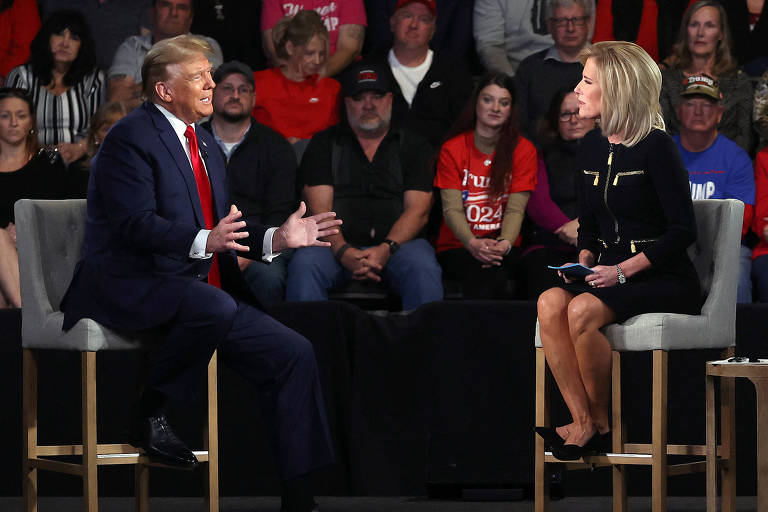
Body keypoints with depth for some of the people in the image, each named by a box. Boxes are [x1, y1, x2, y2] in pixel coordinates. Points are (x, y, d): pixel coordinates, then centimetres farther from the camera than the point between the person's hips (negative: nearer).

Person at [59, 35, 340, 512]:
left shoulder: (207, 145, 19)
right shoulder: (130, 137, -10)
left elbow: (227, 225, 18)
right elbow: (136, 224, -20)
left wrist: (276, 238, -1)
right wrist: (205, 240, -35)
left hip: (203, 290, 9)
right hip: (129, 288, -9)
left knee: (295, 353, -5)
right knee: (214, 306, -39)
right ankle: (151, 414, -17)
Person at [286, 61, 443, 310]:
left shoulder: (413, 147, 15)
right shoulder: (324, 144, 15)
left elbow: (418, 211, 4)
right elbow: (319, 208, 3)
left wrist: (386, 249, -16)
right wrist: (344, 252, -17)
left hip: (397, 243, 0)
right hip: (339, 245, 0)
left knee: (423, 268, -33)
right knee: (305, 263, -32)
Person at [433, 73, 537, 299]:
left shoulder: (524, 150, 6)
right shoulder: (452, 149, 4)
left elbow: (515, 210, -4)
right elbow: (452, 209, -6)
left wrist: (505, 243, -26)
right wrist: (473, 244, -27)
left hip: (503, 250, 0)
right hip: (457, 247, 0)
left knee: (494, 268, -35)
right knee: (482, 268, -35)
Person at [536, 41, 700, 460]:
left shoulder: (656, 148, -10)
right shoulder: (592, 149, 12)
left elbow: (683, 230, -13)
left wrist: (623, 270, -19)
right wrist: (584, 262, 0)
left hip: (664, 280, -6)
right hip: (609, 273, 6)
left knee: (582, 310, -32)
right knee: (550, 303, -25)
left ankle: (598, 422, -14)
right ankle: (582, 423, -25)